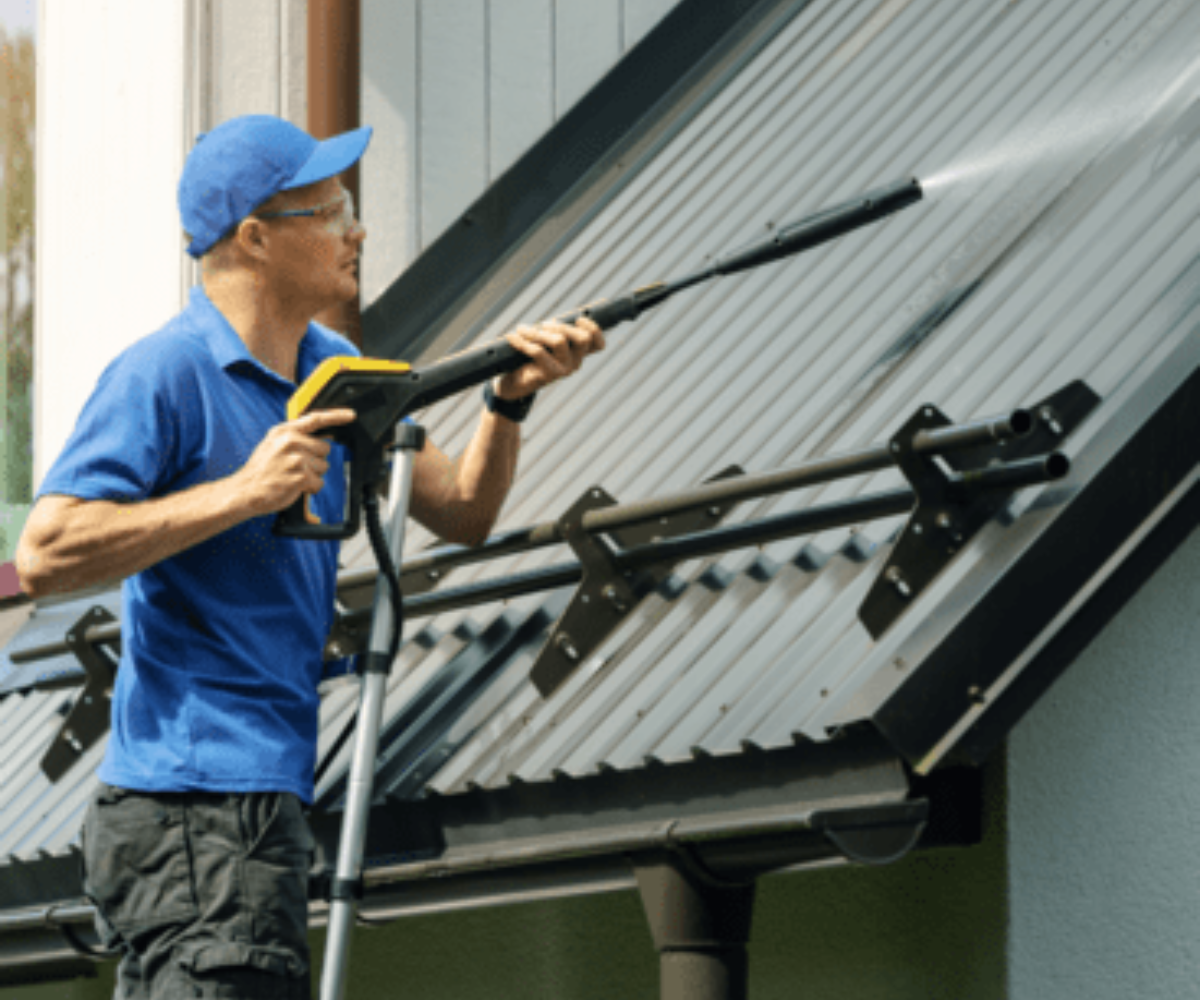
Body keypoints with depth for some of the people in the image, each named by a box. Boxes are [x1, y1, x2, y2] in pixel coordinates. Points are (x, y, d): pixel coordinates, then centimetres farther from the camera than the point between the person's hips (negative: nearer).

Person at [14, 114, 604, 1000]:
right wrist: (243, 493, -22)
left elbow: (462, 513, 16)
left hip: (264, 795, 9)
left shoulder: (332, 371, 14)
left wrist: (512, 399, -3)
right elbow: (45, 555, -20)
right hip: (194, 809, -9)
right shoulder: (163, 375, -12)